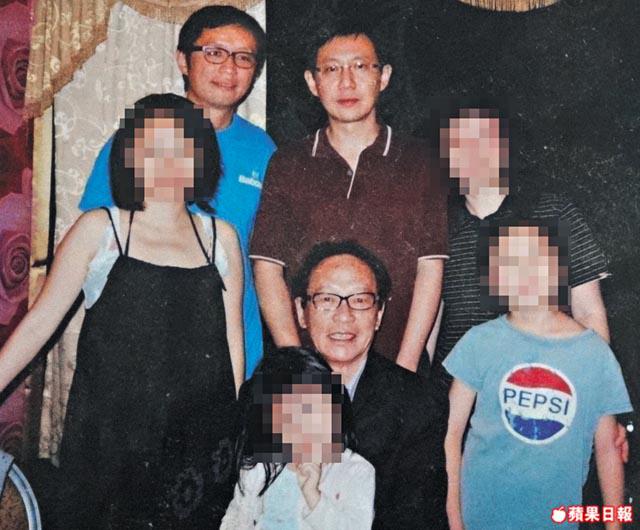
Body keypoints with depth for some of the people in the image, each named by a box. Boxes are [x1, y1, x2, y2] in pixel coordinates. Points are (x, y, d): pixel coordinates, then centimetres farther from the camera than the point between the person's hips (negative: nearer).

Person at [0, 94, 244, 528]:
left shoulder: (221, 237, 5)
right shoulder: (99, 229, 0)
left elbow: (232, 340, 8)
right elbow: (39, 323, 1)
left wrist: (234, 436, 8)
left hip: (199, 442, 2)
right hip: (109, 441, -1)